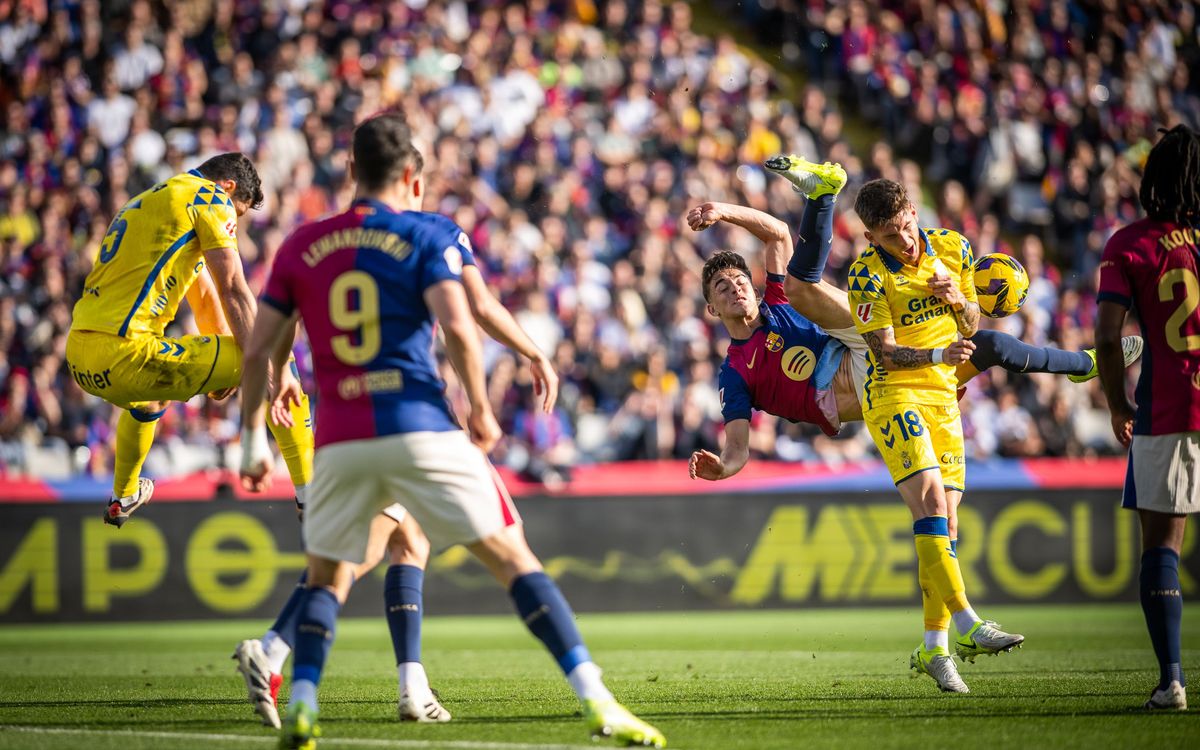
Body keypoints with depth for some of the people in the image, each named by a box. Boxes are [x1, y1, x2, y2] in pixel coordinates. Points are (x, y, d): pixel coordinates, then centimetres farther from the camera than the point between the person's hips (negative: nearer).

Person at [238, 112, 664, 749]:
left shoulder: (302, 246, 13)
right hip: (420, 429, -3)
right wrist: (481, 409, 1)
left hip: (339, 441, 3)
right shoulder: (427, 235, 3)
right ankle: (593, 698, -8)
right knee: (512, 558, 1)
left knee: (326, 578, 21)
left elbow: (258, 349, 10)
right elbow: (458, 327, -11)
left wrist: (253, 437, 19)